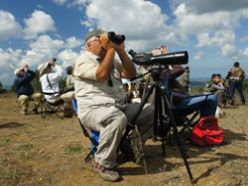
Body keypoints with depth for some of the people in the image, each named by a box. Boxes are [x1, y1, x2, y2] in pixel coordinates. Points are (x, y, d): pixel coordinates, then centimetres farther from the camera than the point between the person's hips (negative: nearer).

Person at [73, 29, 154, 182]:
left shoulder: (112, 61, 19)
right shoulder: (83, 60, -5)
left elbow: (131, 74, 7)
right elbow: (101, 75, -24)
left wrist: (121, 51, 0)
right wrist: (110, 48, -16)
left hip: (121, 106, 8)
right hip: (94, 109, -8)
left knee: (151, 112, -1)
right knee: (118, 119, -39)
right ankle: (102, 164, -17)